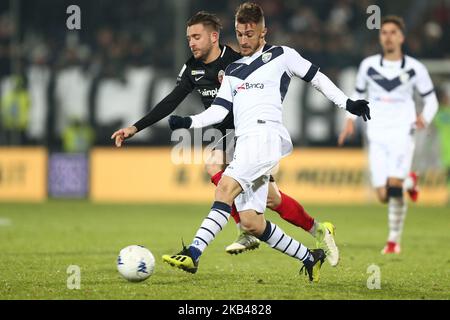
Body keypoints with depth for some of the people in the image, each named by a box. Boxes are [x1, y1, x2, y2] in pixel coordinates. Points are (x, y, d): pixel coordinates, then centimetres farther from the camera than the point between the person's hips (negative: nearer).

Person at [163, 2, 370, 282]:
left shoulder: (282, 56, 11)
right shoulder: (233, 71, 26)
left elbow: (317, 78, 18)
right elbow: (219, 111, 18)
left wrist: (347, 103, 13)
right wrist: (189, 122, 2)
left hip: (266, 135, -7)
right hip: (245, 143, 7)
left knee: (226, 187, -27)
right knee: (251, 223, -1)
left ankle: (193, 254, -38)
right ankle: (310, 258, 15)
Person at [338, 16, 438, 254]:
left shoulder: (414, 68, 1)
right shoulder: (369, 65, 6)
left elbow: (431, 100, 8)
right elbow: (358, 94, 20)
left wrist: (425, 118, -12)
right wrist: (350, 120, 6)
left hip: (402, 134, -2)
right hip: (377, 136, 2)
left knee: (394, 187, -18)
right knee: (383, 196, -3)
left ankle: (394, 241, -2)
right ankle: (409, 182, 32)